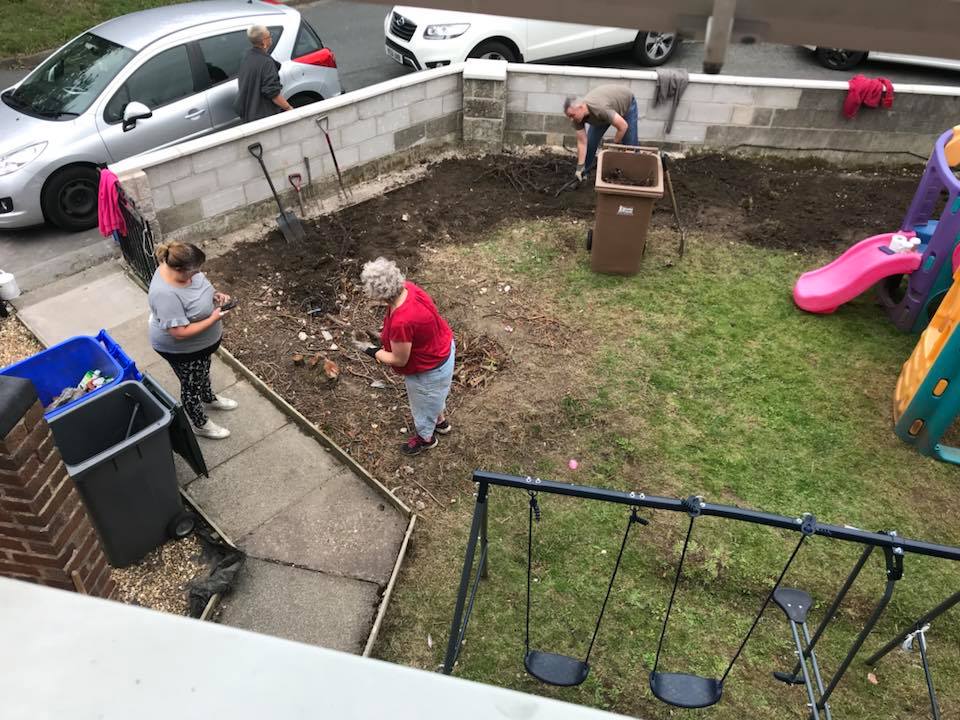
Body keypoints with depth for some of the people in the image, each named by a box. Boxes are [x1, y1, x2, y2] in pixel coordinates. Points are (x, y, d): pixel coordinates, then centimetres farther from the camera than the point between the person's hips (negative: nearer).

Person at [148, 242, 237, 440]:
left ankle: (209, 399, 59)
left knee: (203, 372, 32)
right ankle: (201, 425, 39)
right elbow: (180, 333, -36)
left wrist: (215, 296, -11)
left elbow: (197, 288, 7)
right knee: (192, 386, 16)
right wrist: (213, 319, -31)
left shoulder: (179, 269, -14)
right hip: (182, 350, -8)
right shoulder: (166, 294, -40)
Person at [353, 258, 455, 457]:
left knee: (423, 401, 23)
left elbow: (399, 360, -25)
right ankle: (441, 422, 62)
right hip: (441, 348, 8)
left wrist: (371, 350, -12)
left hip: (429, 367, -8)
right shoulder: (406, 288, -17)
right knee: (433, 395, 35)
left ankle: (425, 438, 51)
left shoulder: (401, 322, -42)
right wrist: (388, 336, 6)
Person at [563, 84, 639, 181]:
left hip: (626, 102, -5)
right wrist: (580, 167, -22)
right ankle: (583, 173, 13)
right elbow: (582, 142, -20)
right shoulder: (577, 117, -27)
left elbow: (623, 126, -37)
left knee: (630, 144, -5)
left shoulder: (600, 109, -46)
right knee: (590, 141, -3)